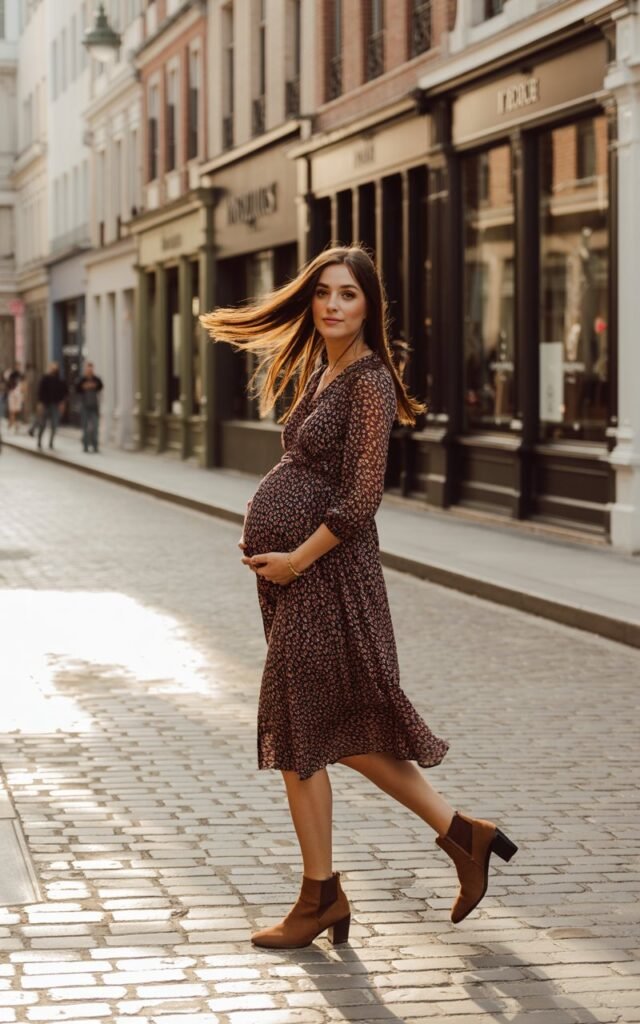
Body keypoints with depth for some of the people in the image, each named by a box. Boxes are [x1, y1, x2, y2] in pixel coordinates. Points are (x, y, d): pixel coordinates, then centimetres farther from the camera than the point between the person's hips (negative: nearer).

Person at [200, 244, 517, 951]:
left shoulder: (369, 381, -13)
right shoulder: (318, 372, 14)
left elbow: (361, 497, -19)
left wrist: (297, 558, -15)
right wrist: (271, 544, 13)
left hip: (323, 571, -9)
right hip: (291, 566, 9)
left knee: (299, 732, -1)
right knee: (343, 728, 14)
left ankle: (321, 897, 11)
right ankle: (461, 833, 22)